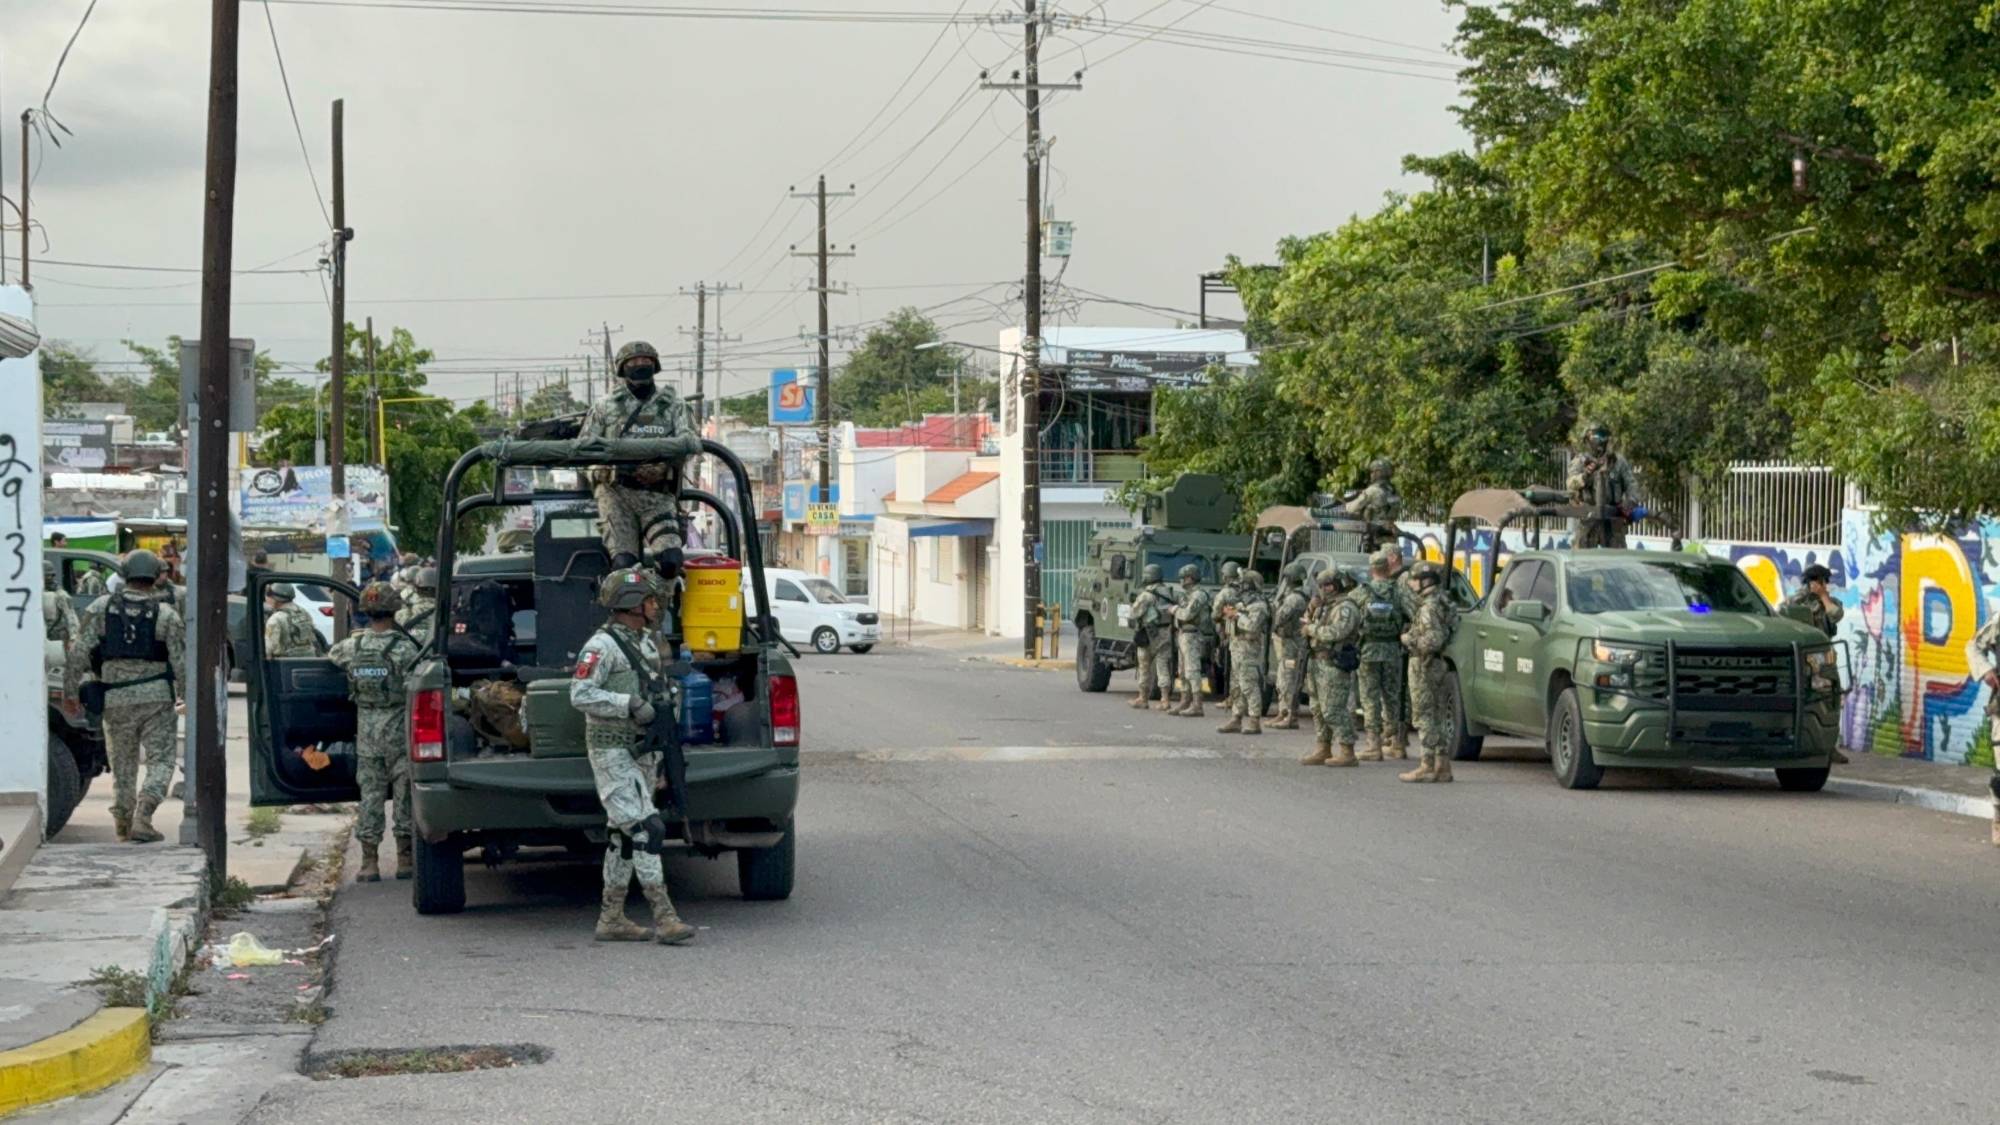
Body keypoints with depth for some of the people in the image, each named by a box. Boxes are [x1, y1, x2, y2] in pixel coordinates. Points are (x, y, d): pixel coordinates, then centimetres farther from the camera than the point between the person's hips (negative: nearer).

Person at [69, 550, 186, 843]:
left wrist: (70, 690, 5)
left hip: (116, 699, 2)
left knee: (123, 764, 14)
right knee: (160, 761, 3)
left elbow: (79, 651, -2)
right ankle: (142, 820, -15)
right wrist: (185, 696, 10)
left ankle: (124, 826, 17)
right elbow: (181, 662, -3)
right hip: (157, 697, -2)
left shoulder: (101, 609, 2)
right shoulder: (166, 615, -1)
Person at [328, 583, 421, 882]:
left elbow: (328, 660, 19)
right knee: (404, 790, 6)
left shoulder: (351, 646, -1)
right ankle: (405, 860, 10)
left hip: (366, 727, 3)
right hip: (397, 727, -3)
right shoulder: (404, 648, -12)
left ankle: (369, 862, 7)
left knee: (369, 792, 8)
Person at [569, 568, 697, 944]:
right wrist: (631, 705, -24)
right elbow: (580, 694, -20)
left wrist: (661, 703, 8)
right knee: (645, 829, -15)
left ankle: (611, 918, 17)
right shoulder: (603, 645, -13)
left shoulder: (646, 643, 15)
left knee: (624, 835, 11)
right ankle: (664, 917, -18)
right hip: (612, 750, -9)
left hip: (641, 750, 9)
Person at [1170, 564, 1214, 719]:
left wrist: (1175, 610, -7)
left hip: (1193, 637, -10)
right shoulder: (1187, 594, 18)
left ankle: (1197, 706, -16)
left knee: (1192, 671, -13)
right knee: (1183, 672, 14)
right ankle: (1185, 703, 21)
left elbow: (1187, 614, -22)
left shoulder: (1199, 595, -14)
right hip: (1182, 636, 10)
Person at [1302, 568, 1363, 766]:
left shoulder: (1346, 608, -14)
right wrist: (1312, 611, 2)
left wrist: (1312, 628, -14)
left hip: (1334, 665, -10)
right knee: (1319, 709, 13)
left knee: (1333, 710, -10)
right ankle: (1323, 750, 20)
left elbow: (1335, 632, -27)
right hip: (1319, 662, 10)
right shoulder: (1326, 606, 17)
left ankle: (1347, 753, -6)